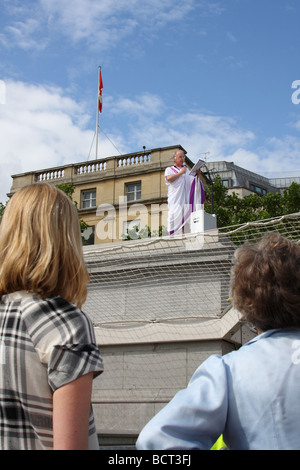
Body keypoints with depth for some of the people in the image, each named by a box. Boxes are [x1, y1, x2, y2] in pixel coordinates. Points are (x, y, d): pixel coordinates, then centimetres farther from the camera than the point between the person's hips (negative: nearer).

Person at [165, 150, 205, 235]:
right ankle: (174, 236, -19)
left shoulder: (187, 170, 26)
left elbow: (193, 182, 16)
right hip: (175, 198, -4)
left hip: (186, 199, 4)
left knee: (187, 217, -7)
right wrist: (181, 172, -3)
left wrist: (197, 175, -3)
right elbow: (169, 178, -8)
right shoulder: (169, 169, 14)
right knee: (176, 217, -15)